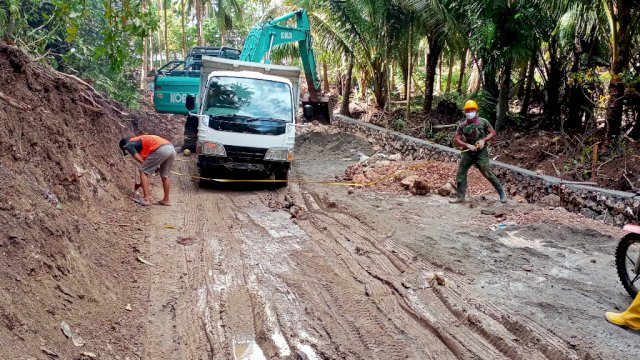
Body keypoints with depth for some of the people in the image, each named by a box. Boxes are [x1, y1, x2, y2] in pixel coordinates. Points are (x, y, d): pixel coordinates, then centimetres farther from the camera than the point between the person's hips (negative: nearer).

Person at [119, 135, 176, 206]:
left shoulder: (129, 145, 13)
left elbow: (141, 161, 2)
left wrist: (155, 167, 16)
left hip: (161, 149, -8)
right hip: (171, 148, 8)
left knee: (143, 171, 6)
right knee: (164, 175, 24)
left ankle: (146, 199, 3)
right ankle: (166, 200, 31)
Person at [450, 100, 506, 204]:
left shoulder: (483, 122, -2)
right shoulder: (462, 125, 2)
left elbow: (493, 133, 3)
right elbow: (456, 141, -2)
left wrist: (484, 140, -14)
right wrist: (468, 145, -15)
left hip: (481, 152, -3)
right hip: (467, 152, 3)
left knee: (488, 174, -5)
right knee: (460, 173, 0)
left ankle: (501, 193, 10)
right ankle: (460, 196, 8)